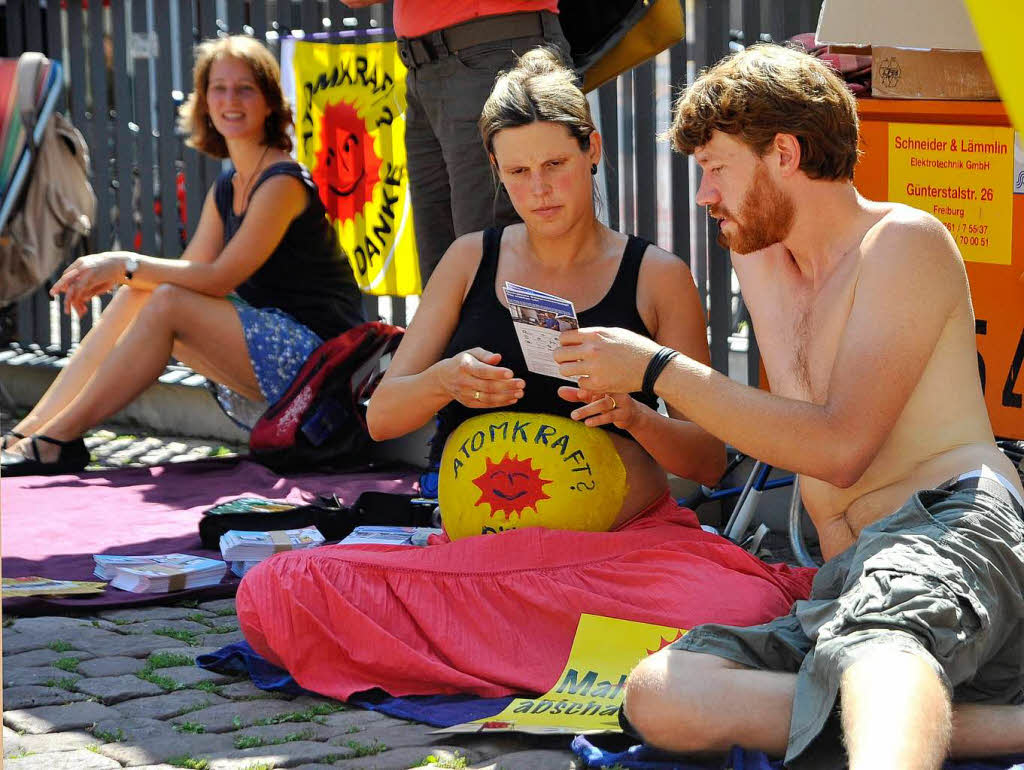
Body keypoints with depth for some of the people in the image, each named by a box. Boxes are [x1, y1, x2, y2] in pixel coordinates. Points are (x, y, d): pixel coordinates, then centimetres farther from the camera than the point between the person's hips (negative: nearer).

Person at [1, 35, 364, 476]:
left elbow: (219, 278, -18)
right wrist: (111, 273, -11)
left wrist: (126, 265, -17)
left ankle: (58, 440, -21)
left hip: (319, 350, -9)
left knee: (166, 305, -24)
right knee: (135, 297, -3)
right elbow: (190, 273, 7)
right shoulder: (226, 190, 15)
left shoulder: (283, 183, -13)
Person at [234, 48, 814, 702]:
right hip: (475, 553, 2)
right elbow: (382, 416, 12)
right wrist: (444, 380, -10)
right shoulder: (472, 261, 16)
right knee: (272, 594, -24)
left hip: (625, 543, -2)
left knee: (739, 609, -38)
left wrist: (637, 416, -15)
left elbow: (710, 461, 6)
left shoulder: (657, 278, 8)